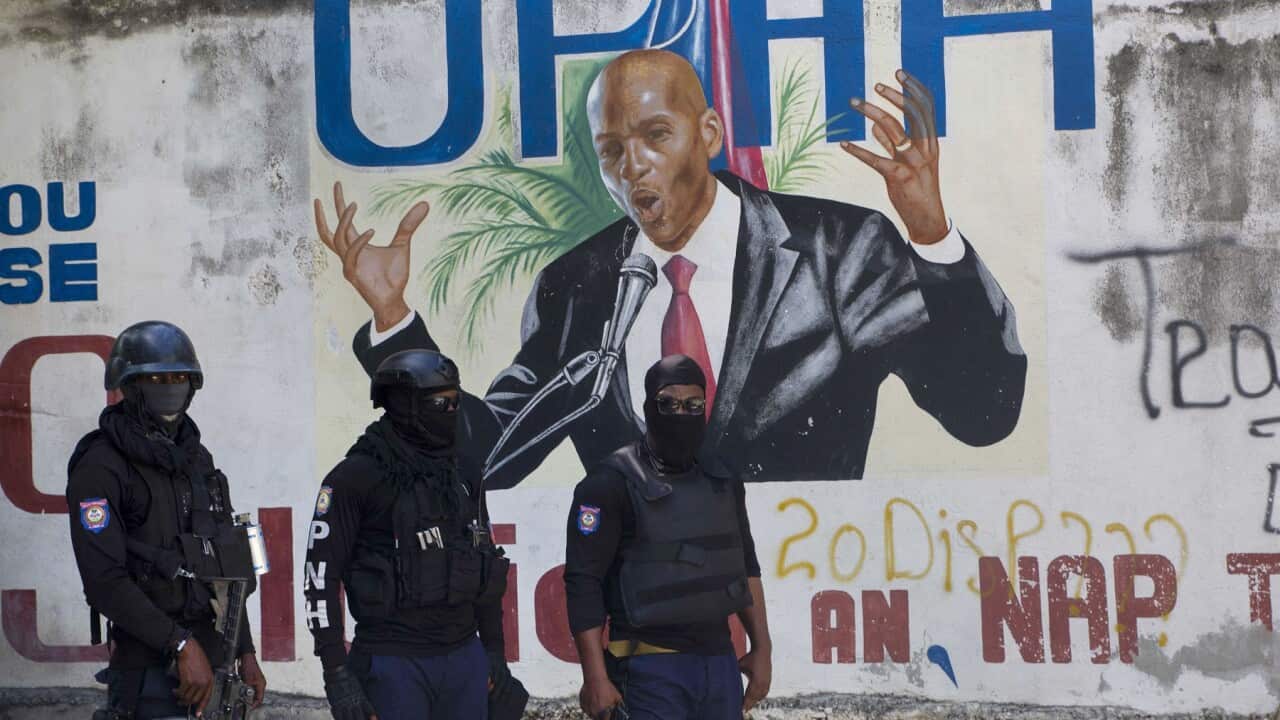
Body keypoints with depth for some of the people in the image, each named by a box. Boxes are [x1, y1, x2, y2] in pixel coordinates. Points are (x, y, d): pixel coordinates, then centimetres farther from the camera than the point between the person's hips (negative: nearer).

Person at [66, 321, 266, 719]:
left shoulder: (197, 458, 15)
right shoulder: (101, 468, -9)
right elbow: (104, 580, -18)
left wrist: (246, 652, 15)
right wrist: (182, 645, -21)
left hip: (212, 657, 7)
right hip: (150, 666, -7)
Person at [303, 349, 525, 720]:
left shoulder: (464, 477, 11)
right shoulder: (357, 477, -7)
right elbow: (321, 574, -9)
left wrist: (495, 654, 17)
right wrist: (336, 674, -13)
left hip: (465, 660, 6)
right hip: (394, 663, -6)